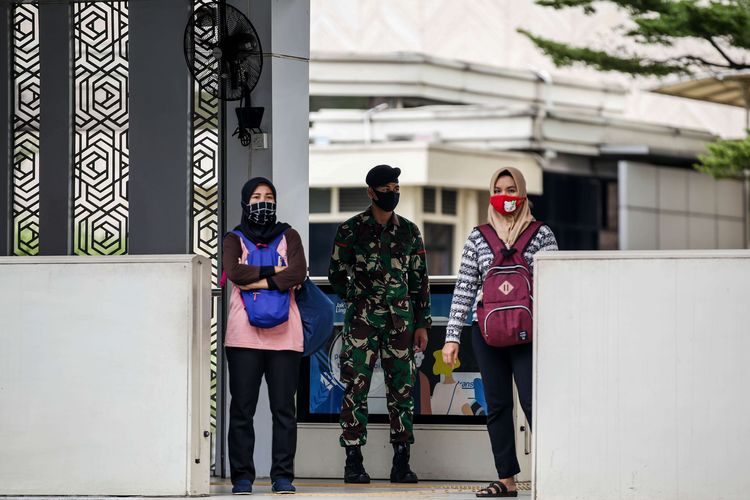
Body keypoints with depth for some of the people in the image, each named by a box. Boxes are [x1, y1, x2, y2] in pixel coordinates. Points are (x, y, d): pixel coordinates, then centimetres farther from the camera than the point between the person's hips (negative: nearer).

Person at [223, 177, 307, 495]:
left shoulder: (288, 237, 14)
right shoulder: (234, 239, 12)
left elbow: (298, 273, -4)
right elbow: (234, 272, -8)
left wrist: (259, 282, -8)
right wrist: (273, 271, -7)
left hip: (284, 335, 1)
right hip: (244, 335, 0)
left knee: (284, 408, -2)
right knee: (242, 409, -3)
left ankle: (283, 476, 0)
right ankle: (242, 477, 0)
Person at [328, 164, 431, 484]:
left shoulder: (409, 232, 9)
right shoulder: (350, 230, 0)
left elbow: (420, 280, 11)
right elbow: (336, 275, 8)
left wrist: (422, 324, 6)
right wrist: (359, 299, 5)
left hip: (401, 322, 3)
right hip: (362, 322, -3)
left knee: (402, 389, 2)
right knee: (356, 389, -4)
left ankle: (401, 463, 6)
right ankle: (354, 462, -1)